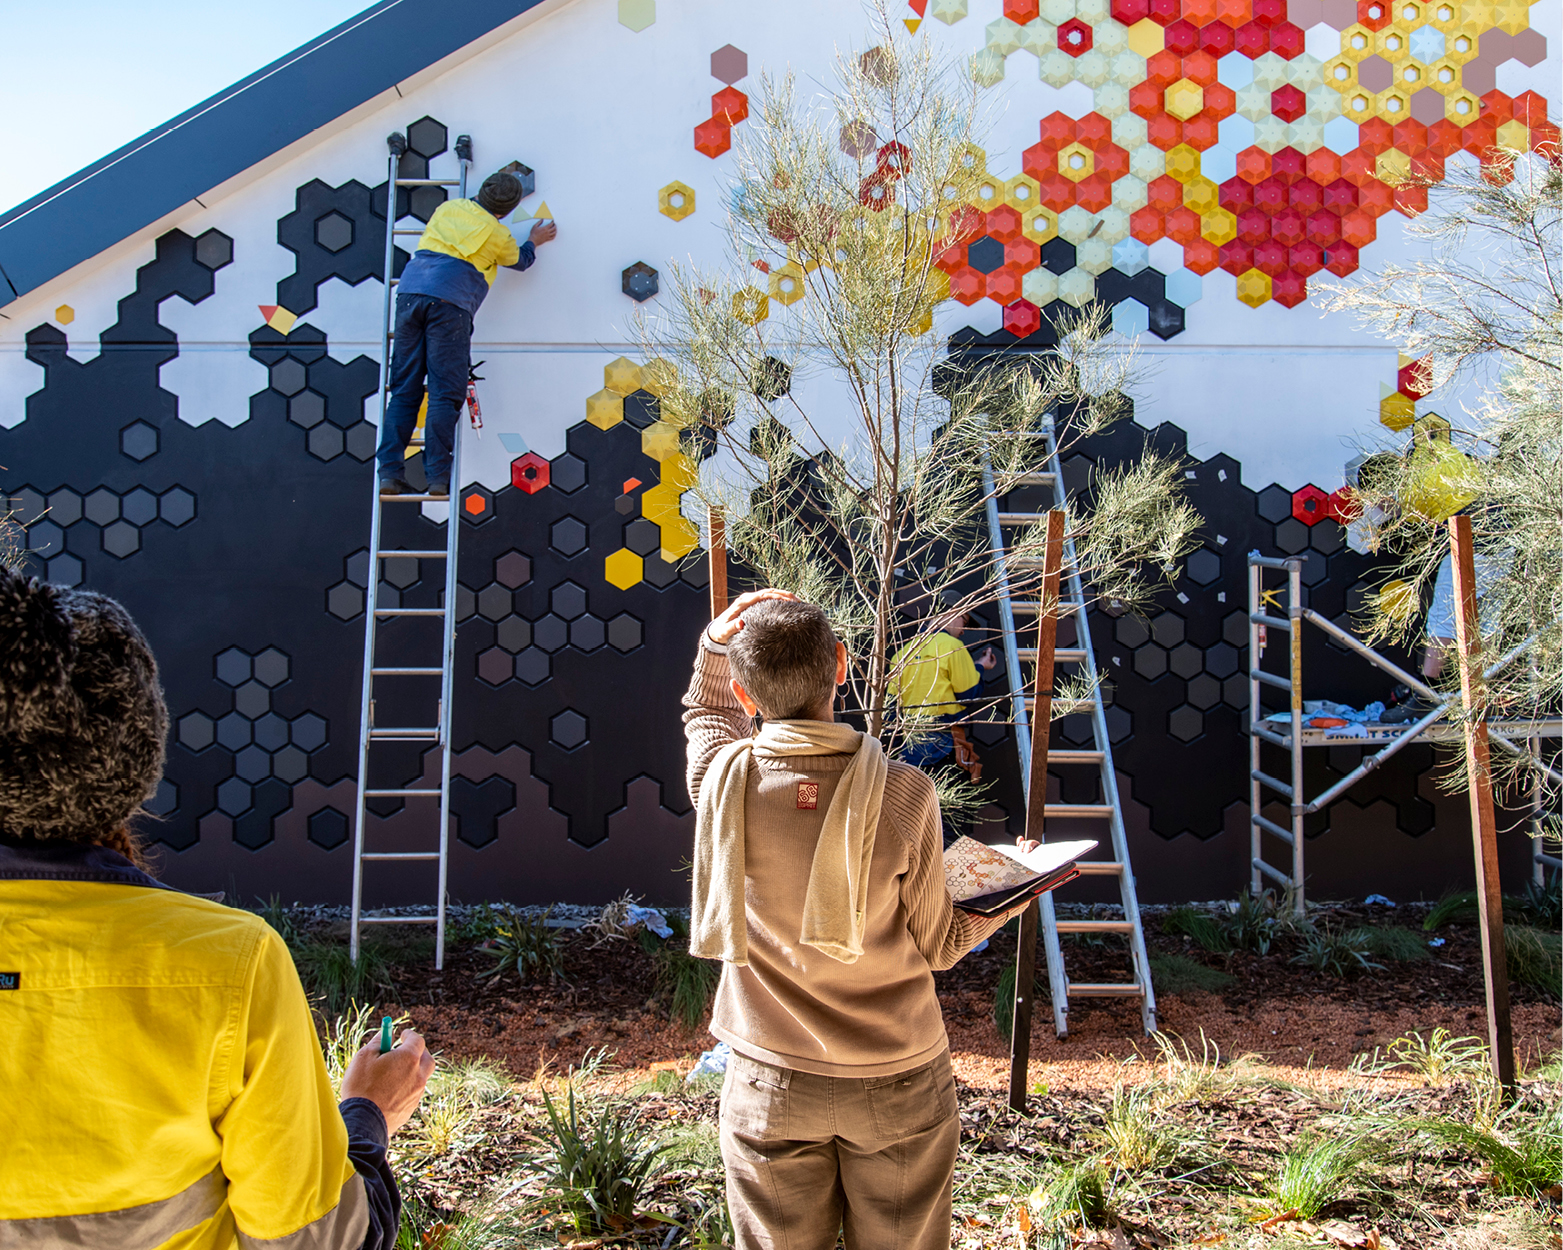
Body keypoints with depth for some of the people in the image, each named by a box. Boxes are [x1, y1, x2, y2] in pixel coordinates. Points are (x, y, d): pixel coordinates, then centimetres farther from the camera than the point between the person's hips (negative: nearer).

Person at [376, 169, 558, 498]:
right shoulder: (499, 236, 9)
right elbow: (519, 261, 31)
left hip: (409, 292, 5)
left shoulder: (449, 208, 21)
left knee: (404, 391, 5)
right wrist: (535, 240, 50)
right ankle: (437, 476, -8)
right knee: (444, 394, -3)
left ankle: (390, 471, -2)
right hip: (449, 302, -4)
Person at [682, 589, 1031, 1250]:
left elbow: (706, 712, 13)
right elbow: (936, 946, -6)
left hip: (770, 1082, 1)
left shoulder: (723, 779, -15)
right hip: (898, 1080, -1)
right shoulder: (904, 793, -20)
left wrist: (716, 642, -1)